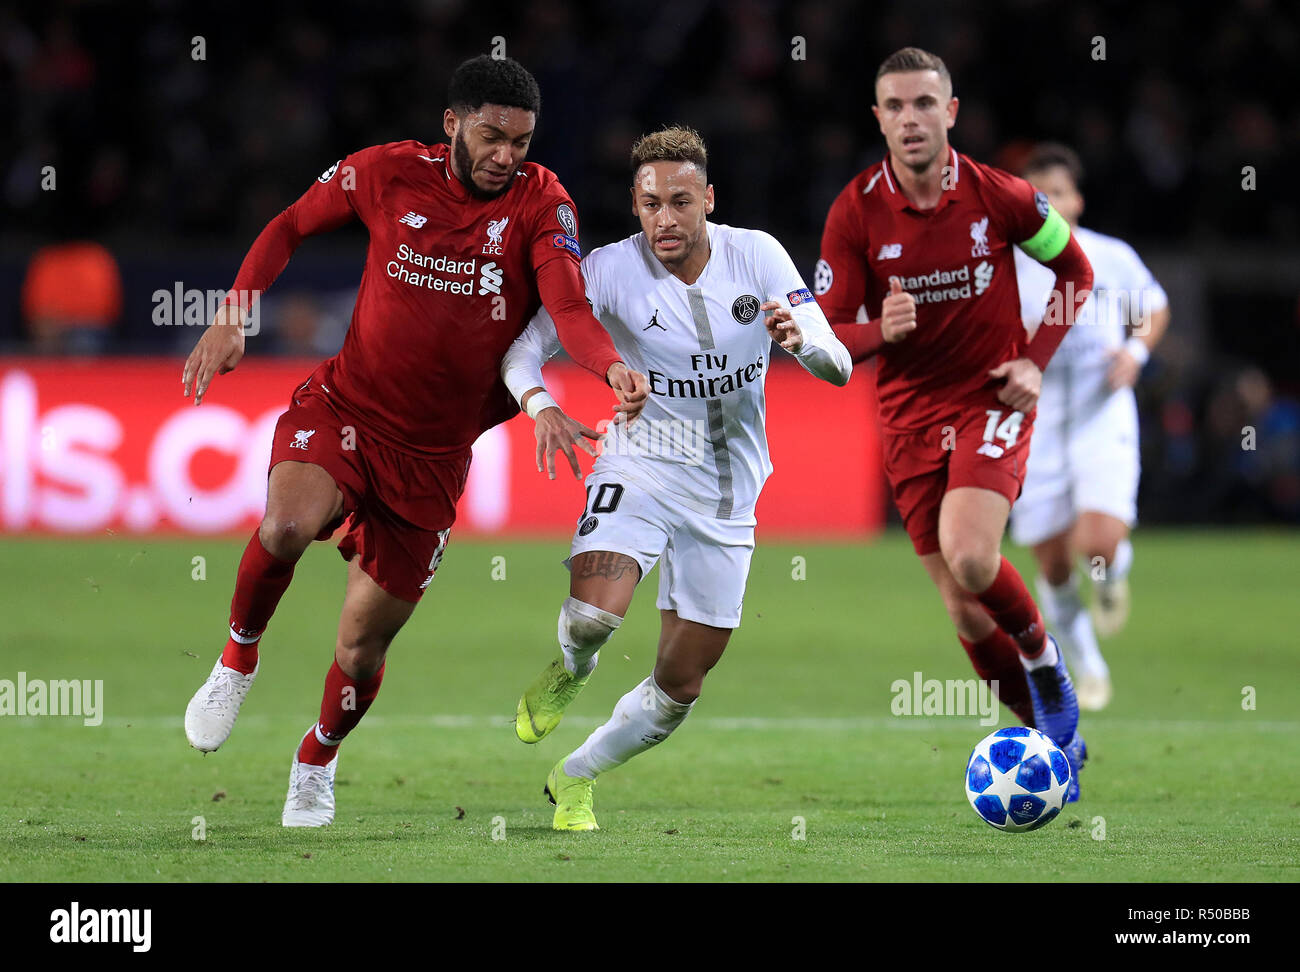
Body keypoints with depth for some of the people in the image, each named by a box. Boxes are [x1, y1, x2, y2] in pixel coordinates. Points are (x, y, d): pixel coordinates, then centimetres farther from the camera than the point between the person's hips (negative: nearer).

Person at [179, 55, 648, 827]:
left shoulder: (541, 203, -8)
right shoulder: (388, 172, -5)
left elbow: (570, 308, -22)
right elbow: (293, 225, 11)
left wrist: (613, 367, -42)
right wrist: (232, 317, 0)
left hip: (433, 453, 0)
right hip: (345, 411, 0)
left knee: (363, 646, 6)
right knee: (288, 526, -33)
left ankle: (317, 763, 38)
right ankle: (238, 659, -3)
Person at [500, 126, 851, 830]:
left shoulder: (757, 255, -7)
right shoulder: (609, 270, -12)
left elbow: (838, 369, -9)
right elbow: (522, 350, -10)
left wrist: (801, 341, -32)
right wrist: (540, 406, -31)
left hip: (727, 494, 3)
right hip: (642, 467, -3)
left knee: (680, 686, 7)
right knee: (593, 615, -31)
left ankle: (575, 779, 32)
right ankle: (571, 670, 7)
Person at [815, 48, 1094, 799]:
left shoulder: (999, 195, -10)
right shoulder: (854, 213, -8)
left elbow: (1076, 270, 6)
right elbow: (826, 334, -6)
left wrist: (1038, 361, -5)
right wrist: (878, 332, -27)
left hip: (993, 400, -2)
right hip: (911, 416, 2)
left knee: (969, 558, -27)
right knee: (965, 611, 2)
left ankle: (1044, 655, 4)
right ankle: (1055, 741, 20)